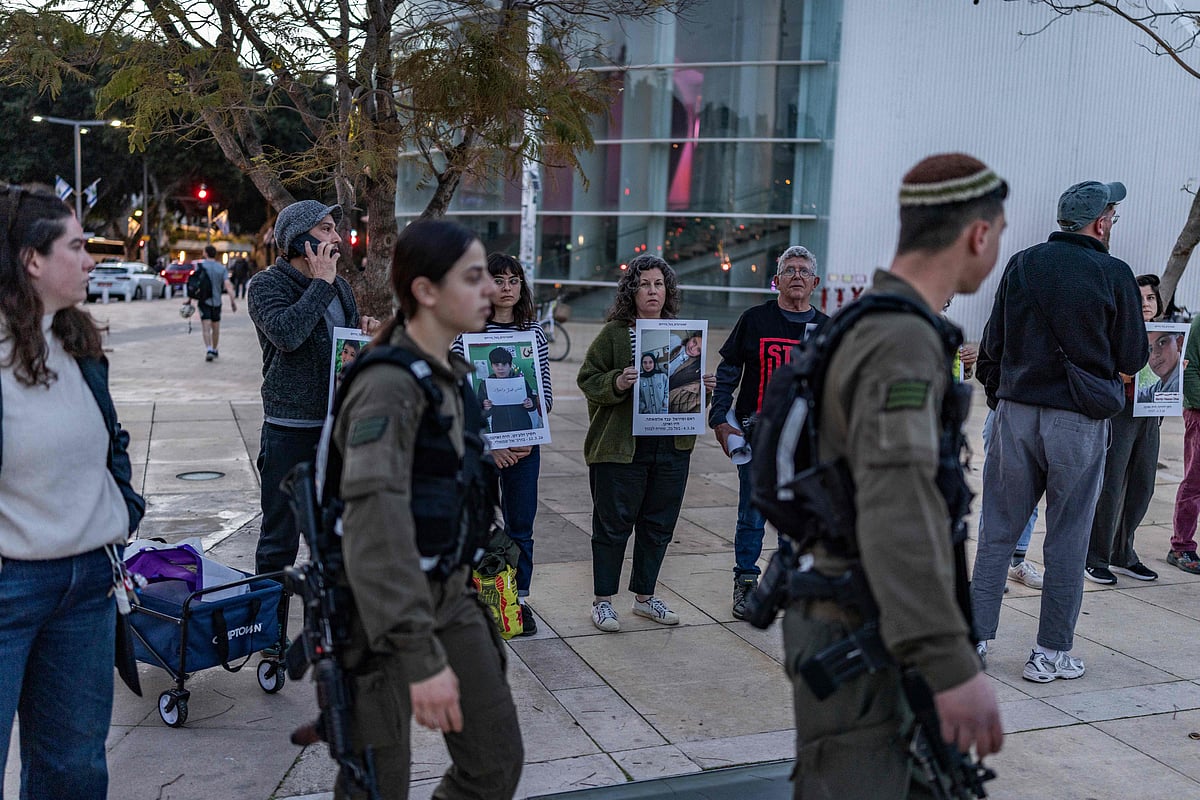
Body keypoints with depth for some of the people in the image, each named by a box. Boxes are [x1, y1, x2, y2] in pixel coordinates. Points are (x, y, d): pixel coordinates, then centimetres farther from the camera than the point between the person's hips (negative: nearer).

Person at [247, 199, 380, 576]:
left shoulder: (339, 285, 12)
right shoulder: (267, 284, -7)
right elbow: (286, 334, -27)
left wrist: (365, 327, 2)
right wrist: (321, 284, -17)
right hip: (290, 430, -6)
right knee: (280, 539, 2)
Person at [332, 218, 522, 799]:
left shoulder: (444, 372, 5)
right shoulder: (387, 386, -25)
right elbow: (374, 523, -35)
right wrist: (422, 658, -39)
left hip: (443, 596, 8)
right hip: (378, 611, -8)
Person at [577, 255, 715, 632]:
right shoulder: (613, 333, -4)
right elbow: (588, 378, -5)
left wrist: (701, 386, 0)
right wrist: (616, 383, -22)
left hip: (672, 447, 5)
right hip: (621, 446, -5)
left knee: (659, 525, 13)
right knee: (613, 524, 4)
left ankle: (644, 596, 29)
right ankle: (602, 601, 18)